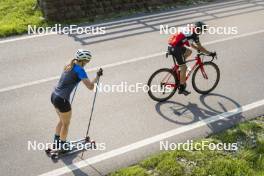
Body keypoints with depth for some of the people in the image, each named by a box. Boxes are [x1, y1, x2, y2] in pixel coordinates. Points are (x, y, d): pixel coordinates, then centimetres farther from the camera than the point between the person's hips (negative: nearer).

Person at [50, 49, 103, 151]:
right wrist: (98, 76, -5)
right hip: (62, 100, -8)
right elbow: (90, 87, -17)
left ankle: (56, 142, 43)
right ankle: (62, 146, 32)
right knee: (66, 124, 15)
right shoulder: (80, 70, -16)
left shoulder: (69, 66, 8)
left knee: (62, 120, 28)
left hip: (54, 96, 8)